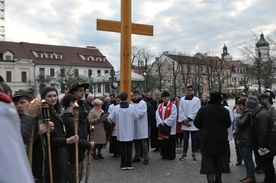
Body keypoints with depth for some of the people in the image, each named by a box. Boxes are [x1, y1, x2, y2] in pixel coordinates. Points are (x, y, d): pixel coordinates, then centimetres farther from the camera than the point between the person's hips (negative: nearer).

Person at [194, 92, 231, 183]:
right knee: (219, 162, 19)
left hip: (207, 140, -2)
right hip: (221, 140, 2)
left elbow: (196, 123, -5)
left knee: (208, 163, 4)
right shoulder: (224, 111, -5)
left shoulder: (203, 109, -8)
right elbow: (228, 124, 5)